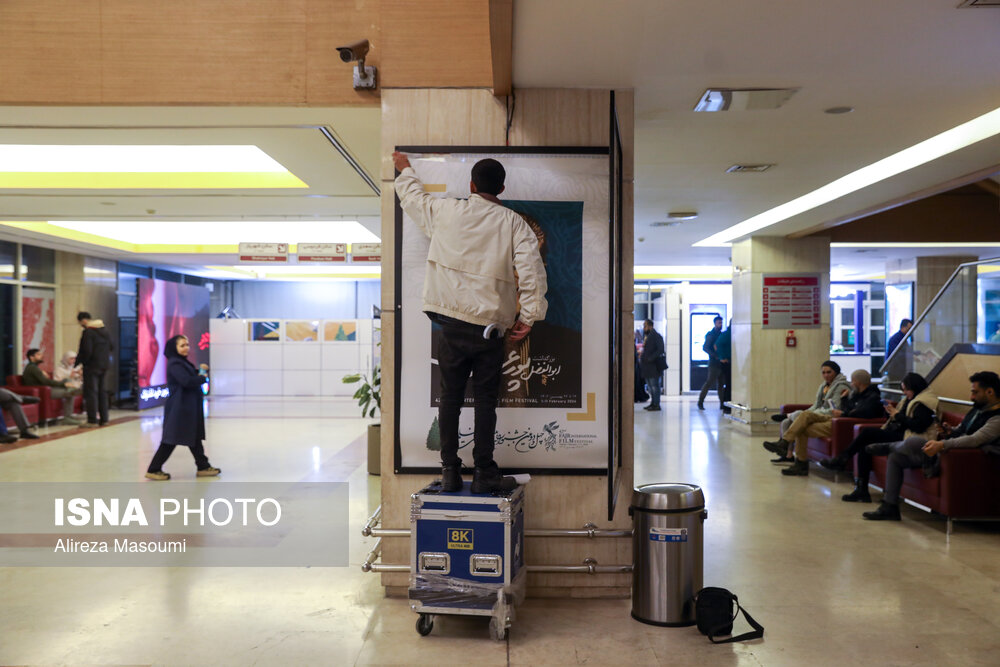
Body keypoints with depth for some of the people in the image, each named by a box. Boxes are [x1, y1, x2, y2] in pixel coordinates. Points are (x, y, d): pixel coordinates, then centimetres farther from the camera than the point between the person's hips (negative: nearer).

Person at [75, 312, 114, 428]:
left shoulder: (87, 332, -14)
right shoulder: (104, 330, 11)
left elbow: (86, 351, -19)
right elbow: (111, 347, 14)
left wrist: (78, 363, -7)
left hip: (92, 366, -8)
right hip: (104, 364, 8)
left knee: (90, 392, -5)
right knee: (101, 391, 14)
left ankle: (92, 420, -6)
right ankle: (104, 419, 16)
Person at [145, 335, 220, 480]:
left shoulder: (183, 362, 15)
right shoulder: (174, 364, -16)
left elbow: (191, 377, 18)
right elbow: (186, 381, -27)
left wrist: (199, 372, 0)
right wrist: (203, 378, -13)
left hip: (189, 407, 10)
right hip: (179, 408, -10)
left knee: (195, 437, 14)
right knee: (171, 439, -3)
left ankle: (203, 466, 21)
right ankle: (153, 469, 6)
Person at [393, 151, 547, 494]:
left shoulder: (447, 212, 2)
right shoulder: (515, 224, -2)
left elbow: (414, 198, 21)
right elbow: (531, 269, -11)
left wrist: (405, 170, 41)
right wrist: (528, 316, -7)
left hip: (452, 323, 1)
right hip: (490, 327, -1)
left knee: (450, 397, 11)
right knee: (485, 401, 7)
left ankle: (450, 471, 15)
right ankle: (484, 473, 10)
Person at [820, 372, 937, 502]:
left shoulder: (923, 403, -9)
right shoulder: (910, 400, 22)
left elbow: (918, 426, -21)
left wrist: (898, 415, -12)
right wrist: (893, 412, 4)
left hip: (906, 439, -10)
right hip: (896, 434, 10)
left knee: (867, 432, -19)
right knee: (864, 447, -9)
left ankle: (842, 460, -4)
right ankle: (862, 490, -12)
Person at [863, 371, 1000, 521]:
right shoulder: (977, 409, 17)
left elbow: (975, 440, -29)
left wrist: (942, 444, -38)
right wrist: (949, 431, 4)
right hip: (944, 451, 10)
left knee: (913, 441, -30)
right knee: (895, 457, 5)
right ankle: (890, 506, 4)